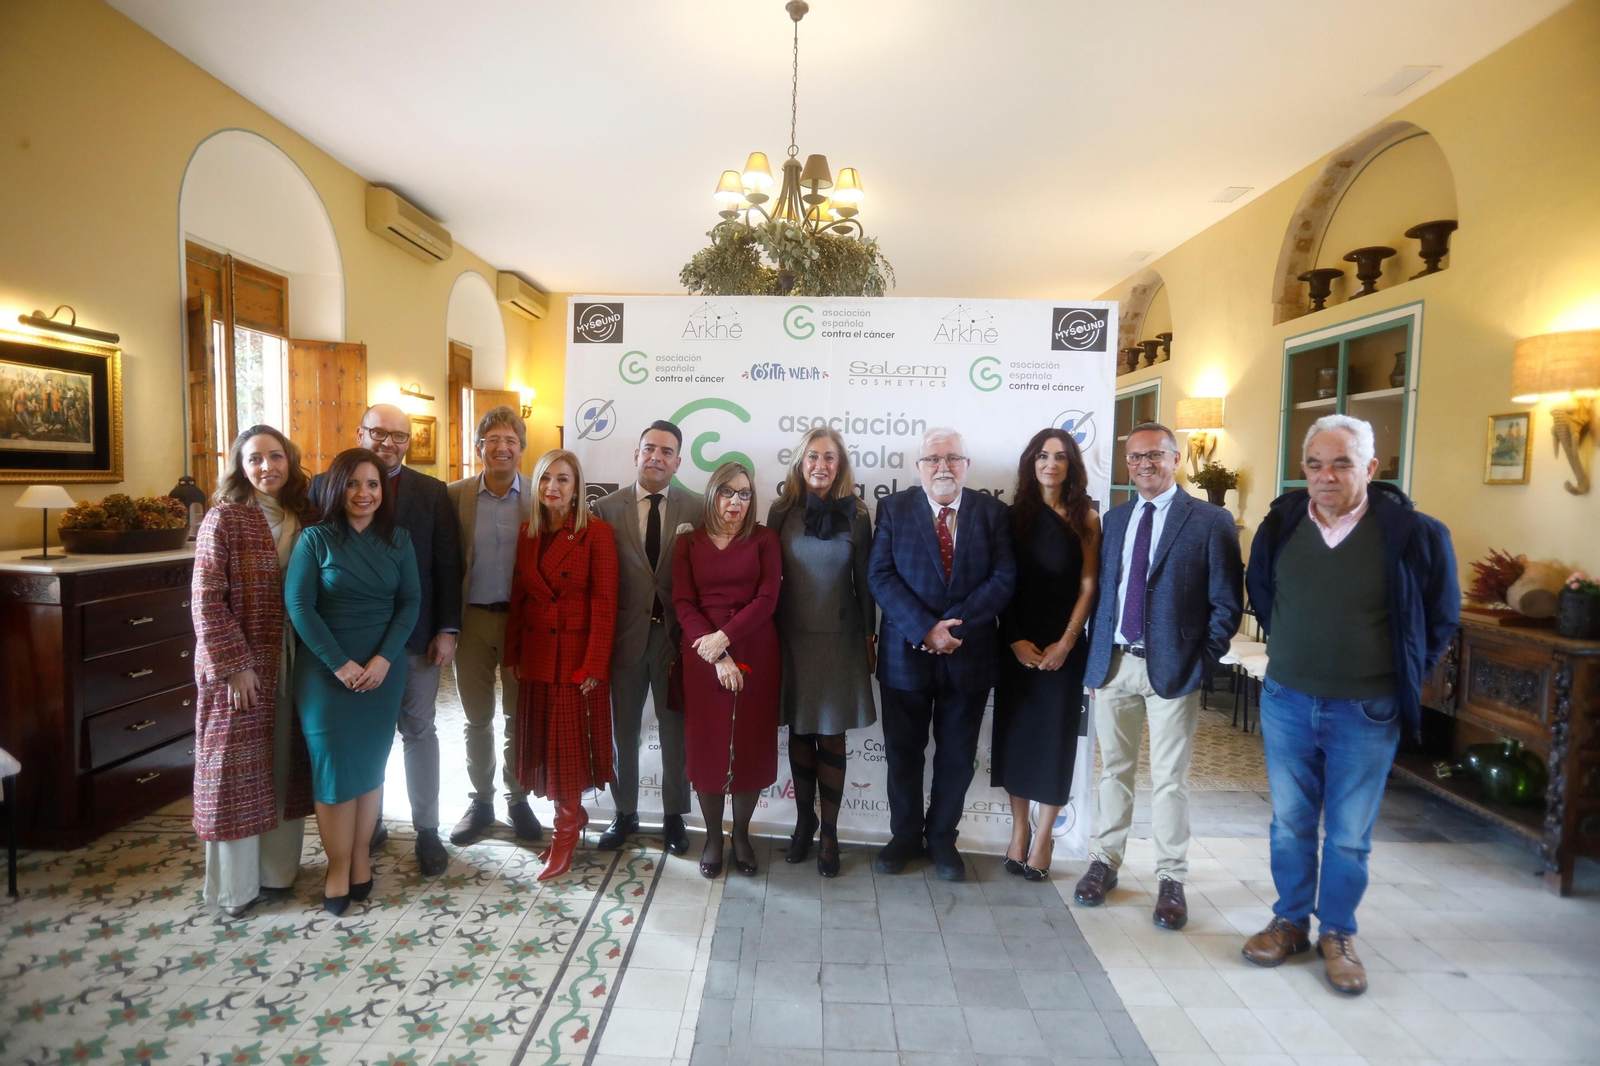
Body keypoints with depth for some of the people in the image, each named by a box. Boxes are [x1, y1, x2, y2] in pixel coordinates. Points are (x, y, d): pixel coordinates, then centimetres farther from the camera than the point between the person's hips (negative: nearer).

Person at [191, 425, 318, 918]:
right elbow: (206, 599, -11)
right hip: (241, 668, -4)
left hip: (294, 666, 4)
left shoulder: (305, 517, 5)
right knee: (237, 771, 6)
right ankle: (235, 884, 22)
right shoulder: (224, 519, -8)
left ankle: (278, 868, 28)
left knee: (286, 768, 13)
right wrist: (233, 664, -14)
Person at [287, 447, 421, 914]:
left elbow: (410, 602, 1)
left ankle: (360, 858, 24)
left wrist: (384, 658, -11)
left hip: (384, 668, 2)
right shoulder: (315, 539, -5)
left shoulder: (398, 540, 3)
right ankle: (338, 868, 16)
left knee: (371, 762, 10)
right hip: (325, 669, -2)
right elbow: (299, 606, -8)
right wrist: (340, 664, -13)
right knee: (335, 765, 2)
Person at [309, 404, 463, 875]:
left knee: (419, 731, 8)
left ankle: (427, 829, 19)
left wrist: (447, 630, -6)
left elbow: (447, 565, -1)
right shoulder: (325, 486, 2)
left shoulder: (432, 492, 1)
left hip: (416, 636, -1)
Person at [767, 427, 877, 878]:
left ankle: (829, 832, 18)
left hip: (840, 638, -1)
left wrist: (869, 636, 5)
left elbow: (863, 580, 4)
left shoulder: (856, 515, 0)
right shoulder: (782, 511, 0)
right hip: (792, 637, 1)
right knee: (800, 734, 11)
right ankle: (804, 822, 29)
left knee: (832, 737, 5)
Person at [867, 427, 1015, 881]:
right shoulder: (893, 508, 0)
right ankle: (905, 835, 32)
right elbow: (880, 576, -8)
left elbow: (1003, 579, -7)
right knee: (903, 752, 12)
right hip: (906, 653, 0)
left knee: (957, 754, 13)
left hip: (969, 654, 1)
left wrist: (952, 627, -17)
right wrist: (925, 629, -19)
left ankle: (942, 838, 32)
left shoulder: (992, 512, 2)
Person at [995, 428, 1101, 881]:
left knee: (1054, 736, 5)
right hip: (1017, 646, 2)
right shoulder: (1014, 514, 3)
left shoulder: (1085, 519, 0)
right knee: (1015, 734, 7)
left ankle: (1044, 835, 20)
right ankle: (1019, 830, 23)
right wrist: (1015, 640, -9)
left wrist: (1065, 643, -10)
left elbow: (1088, 588, -2)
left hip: (1063, 647, -1)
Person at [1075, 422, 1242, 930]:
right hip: (1113, 662, 4)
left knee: (1169, 779, 5)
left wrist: (1203, 661, -8)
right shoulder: (1114, 519, 12)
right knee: (1114, 770, 14)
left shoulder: (1210, 521, -2)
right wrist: (1095, 649, 5)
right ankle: (1105, 861, 27)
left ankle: (1171, 880, 20)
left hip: (1172, 668, -4)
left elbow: (1226, 603, -2)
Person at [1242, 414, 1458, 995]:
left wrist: (1405, 675, 4)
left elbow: (1441, 617, 4)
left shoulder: (1414, 533, -12)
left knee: (1349, 834, 11)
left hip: (1366, 712, -2)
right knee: (1289, 824, 14)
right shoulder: (1281, 524, -4)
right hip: (1286, 702, 2)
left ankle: (1337, 934, 30)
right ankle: (1290, 922, 32)